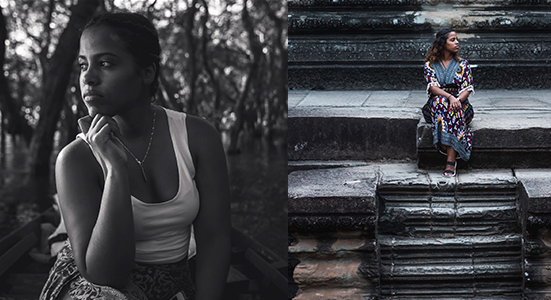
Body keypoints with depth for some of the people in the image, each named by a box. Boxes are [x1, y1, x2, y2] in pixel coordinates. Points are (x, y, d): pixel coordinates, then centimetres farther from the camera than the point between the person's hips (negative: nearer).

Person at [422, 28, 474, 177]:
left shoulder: (463, 64, 11)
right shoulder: (430, 64, 7)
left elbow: (467, 88, 0)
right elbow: (432, 86, -8)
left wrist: (458, 99, -23)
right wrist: (450, 97, -26)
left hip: (460, 104, 0)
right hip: (436, 104, 0)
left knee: (454, 110, -37)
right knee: (440, 102, -38)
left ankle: (450, 161, -43)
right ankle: (452, 155, -40)